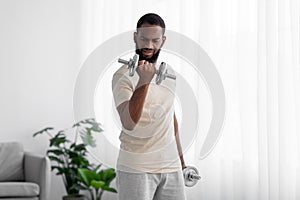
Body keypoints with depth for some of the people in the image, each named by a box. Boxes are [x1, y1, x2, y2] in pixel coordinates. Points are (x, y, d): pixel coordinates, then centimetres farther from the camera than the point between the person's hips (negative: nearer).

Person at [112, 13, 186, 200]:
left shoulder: (169, 72, 10)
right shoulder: (123, 76, -10)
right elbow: (129, 123, -23)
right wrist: (144, 81, -30)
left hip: (171, 166, 6)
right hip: (136, 168, -5)